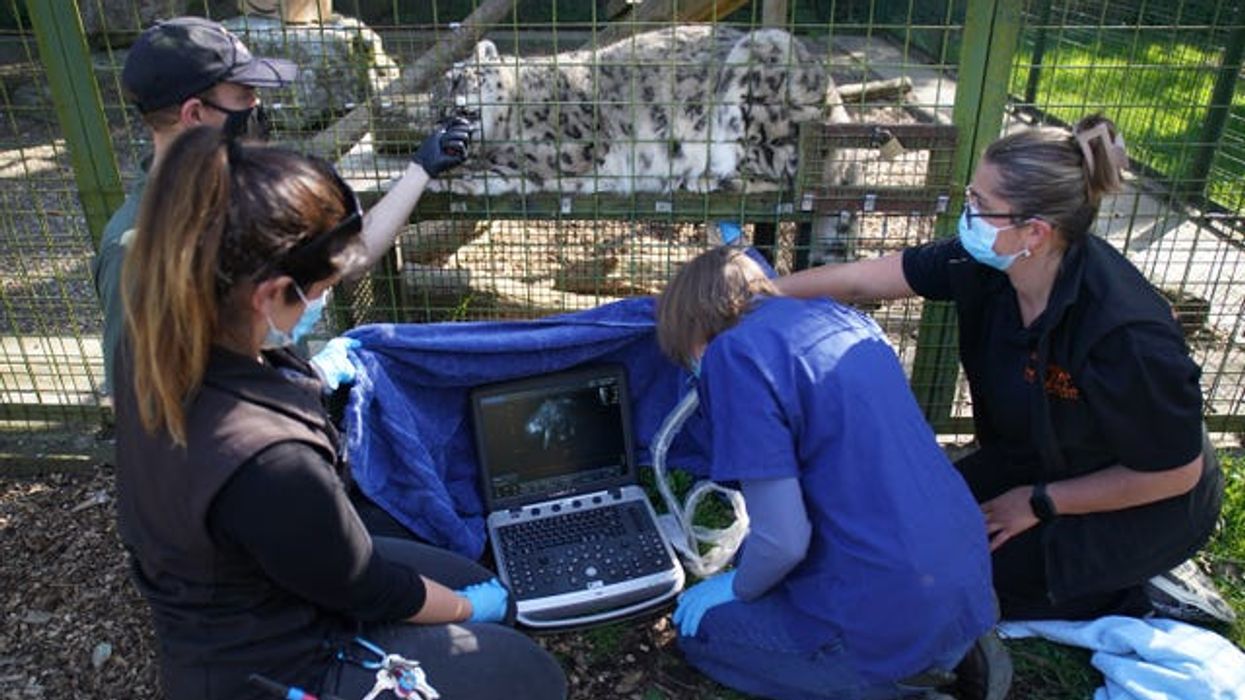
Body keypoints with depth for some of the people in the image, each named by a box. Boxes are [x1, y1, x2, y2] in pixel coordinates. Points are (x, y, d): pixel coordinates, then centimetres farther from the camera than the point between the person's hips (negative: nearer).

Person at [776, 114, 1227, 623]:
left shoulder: (1128, 335, -37)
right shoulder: (984, 263, -21)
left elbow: (1176, 473, -22)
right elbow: (859, 281, -12)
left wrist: (1039, 503, -17)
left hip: (1147, 501, -6)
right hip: (1040, 459, 6)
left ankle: (1121, 602, 8)